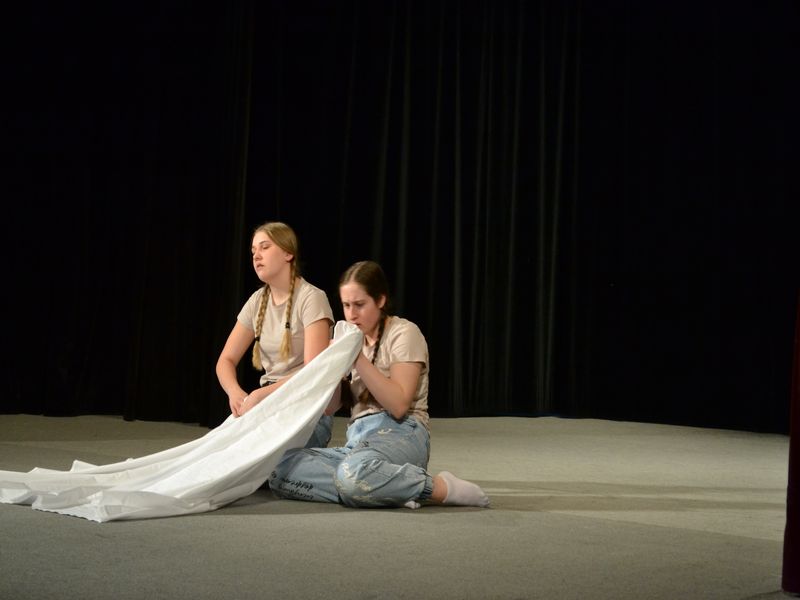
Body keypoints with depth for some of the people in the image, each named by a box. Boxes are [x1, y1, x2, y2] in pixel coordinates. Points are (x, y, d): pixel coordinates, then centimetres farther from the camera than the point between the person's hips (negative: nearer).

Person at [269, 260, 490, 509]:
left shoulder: (404, 333, 0)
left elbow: (398, 406, -12)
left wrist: (359, 359, -13)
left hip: (400, 435, -7)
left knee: (354, 473, -42)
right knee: (280, 470, -20)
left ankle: (443, 488, -19)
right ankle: (387, 488, -21)